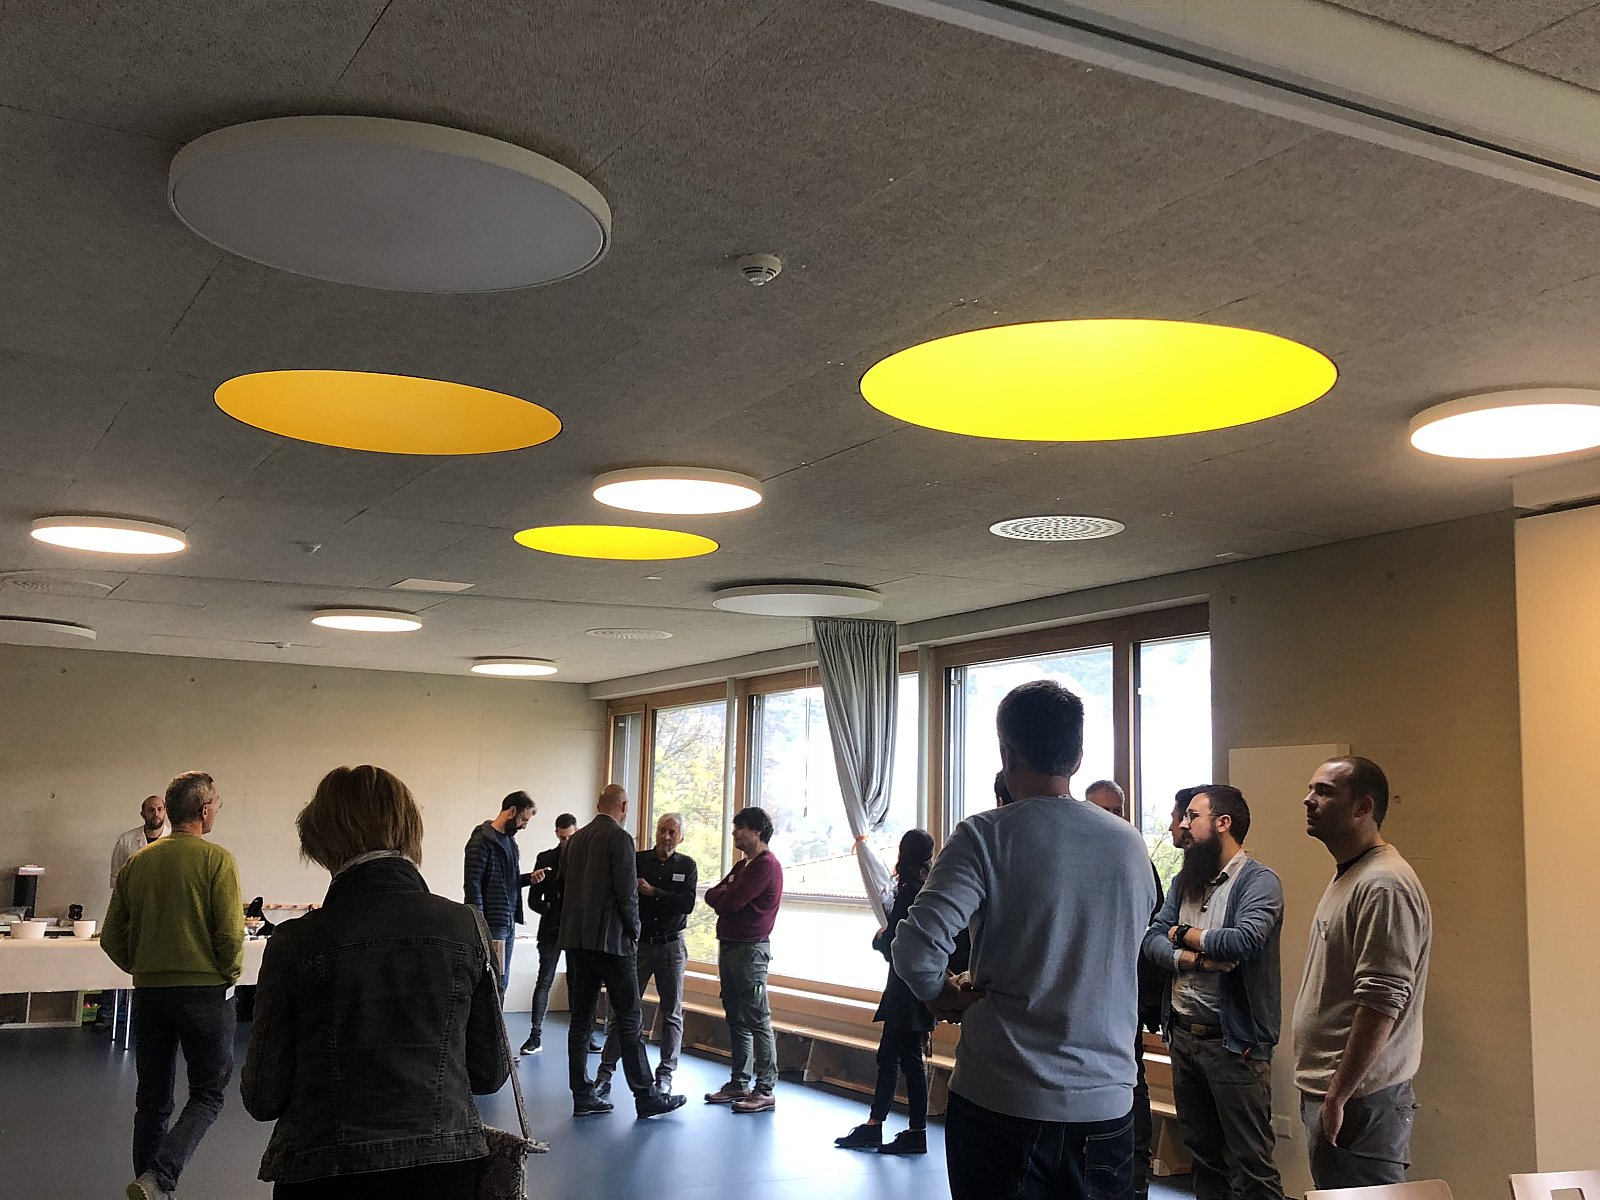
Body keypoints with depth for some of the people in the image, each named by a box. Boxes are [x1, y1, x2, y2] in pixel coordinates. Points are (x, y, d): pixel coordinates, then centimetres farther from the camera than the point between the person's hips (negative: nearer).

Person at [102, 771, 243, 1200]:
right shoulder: (216, 860, -11)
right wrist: (229, 974, 3)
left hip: (149, 992, 5)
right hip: (205, 991, -5)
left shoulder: (136, 863, 4)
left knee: (152, 1100, 15)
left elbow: (111, 939, 6)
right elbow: (230, 934, -15)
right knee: (208, 1093, 4)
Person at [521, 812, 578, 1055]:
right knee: (544, 982, -1)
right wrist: (552, 912, -11)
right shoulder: (545, 859, 4)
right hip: (551, 928, 0)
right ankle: (536, 1036, 2)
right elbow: (534, 900, 4)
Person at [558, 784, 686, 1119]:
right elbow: (627, 894, -14)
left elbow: (568, 887, 15)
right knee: (628, 1018, -3)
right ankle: (645, 1096, 1)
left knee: (580, 1019, 8)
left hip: (575, 938, 7)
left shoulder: (576, 839, 12)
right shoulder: (620, 839, -10)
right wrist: (634, 932, 0)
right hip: (610, 938, -7)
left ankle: (582, 1096, 11)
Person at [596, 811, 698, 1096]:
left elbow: (687, 904, -9)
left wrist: (652, 892, -16)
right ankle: (605, 1072, 1)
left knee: (672, 1014, 6)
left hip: (671, 946, 1)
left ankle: (665, 1074, 14)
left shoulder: (687, 866, 4)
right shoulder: (637, 860, 1)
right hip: (639, 944, -1)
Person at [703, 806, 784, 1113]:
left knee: (757, 1021, -7)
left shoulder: (766, 865, -13)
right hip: (730, 947, 10)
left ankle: (765, 1090, -5)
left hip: (750, 949, -10)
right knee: (736, 1019, 13)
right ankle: (739, 1083, 19)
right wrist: (723, 896, -8)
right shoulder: (742, 865, 19)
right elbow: (711, 896, 13)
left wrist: (720, 896, 2)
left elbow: (731, 901, -19)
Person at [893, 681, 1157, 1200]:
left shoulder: (986, 836, -11)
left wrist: (943, 996, 0)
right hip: (1106, 1105, 4)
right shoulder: (1130, 844, 4)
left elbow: (916, 952, -21)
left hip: (1002, 1103, -4)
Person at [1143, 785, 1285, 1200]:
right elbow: (1152, 942, 3)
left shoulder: (1259, 881, -10)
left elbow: (1244, 940, -28)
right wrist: (1194, 958, -18)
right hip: (1182, 1036, 7)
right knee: (1202, 1154, 17)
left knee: (1251, 1164, -3)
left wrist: (1183, 934, -10)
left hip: (1233, 1041, -7)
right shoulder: (1185, 881, 12)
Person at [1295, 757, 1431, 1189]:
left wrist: (1338, 1097, -19)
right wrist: (1325, 1092, 19)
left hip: (1358, 1100, -10)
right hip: (1329, 1091, 10)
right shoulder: (1348, 877, 15)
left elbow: (1381, 1003, -23)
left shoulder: (1382, 886, -18)